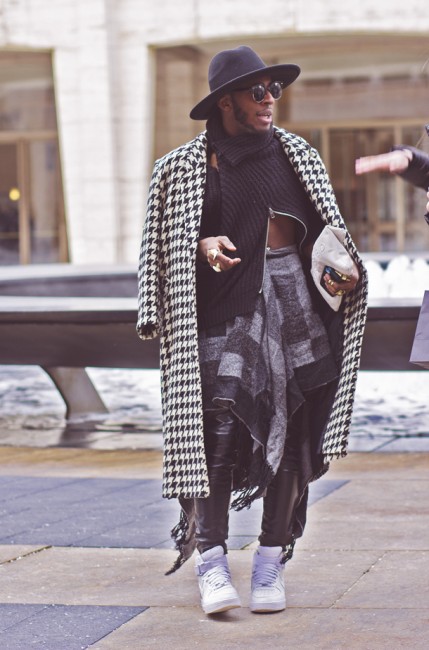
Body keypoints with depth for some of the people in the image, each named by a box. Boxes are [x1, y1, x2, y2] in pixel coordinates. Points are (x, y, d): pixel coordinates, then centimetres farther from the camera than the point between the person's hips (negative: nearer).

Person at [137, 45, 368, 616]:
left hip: (295, 301, 3)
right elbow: (168, 246, 7)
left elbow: (328, 228, 18)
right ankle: (211, 560, -10)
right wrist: (205, 246, -13)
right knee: (219, 428, -15)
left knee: (290, 434, 2)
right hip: (225, 307, -3)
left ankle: (271, 563, 10)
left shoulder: (297, 155, 11)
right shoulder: (185, 167, 3)